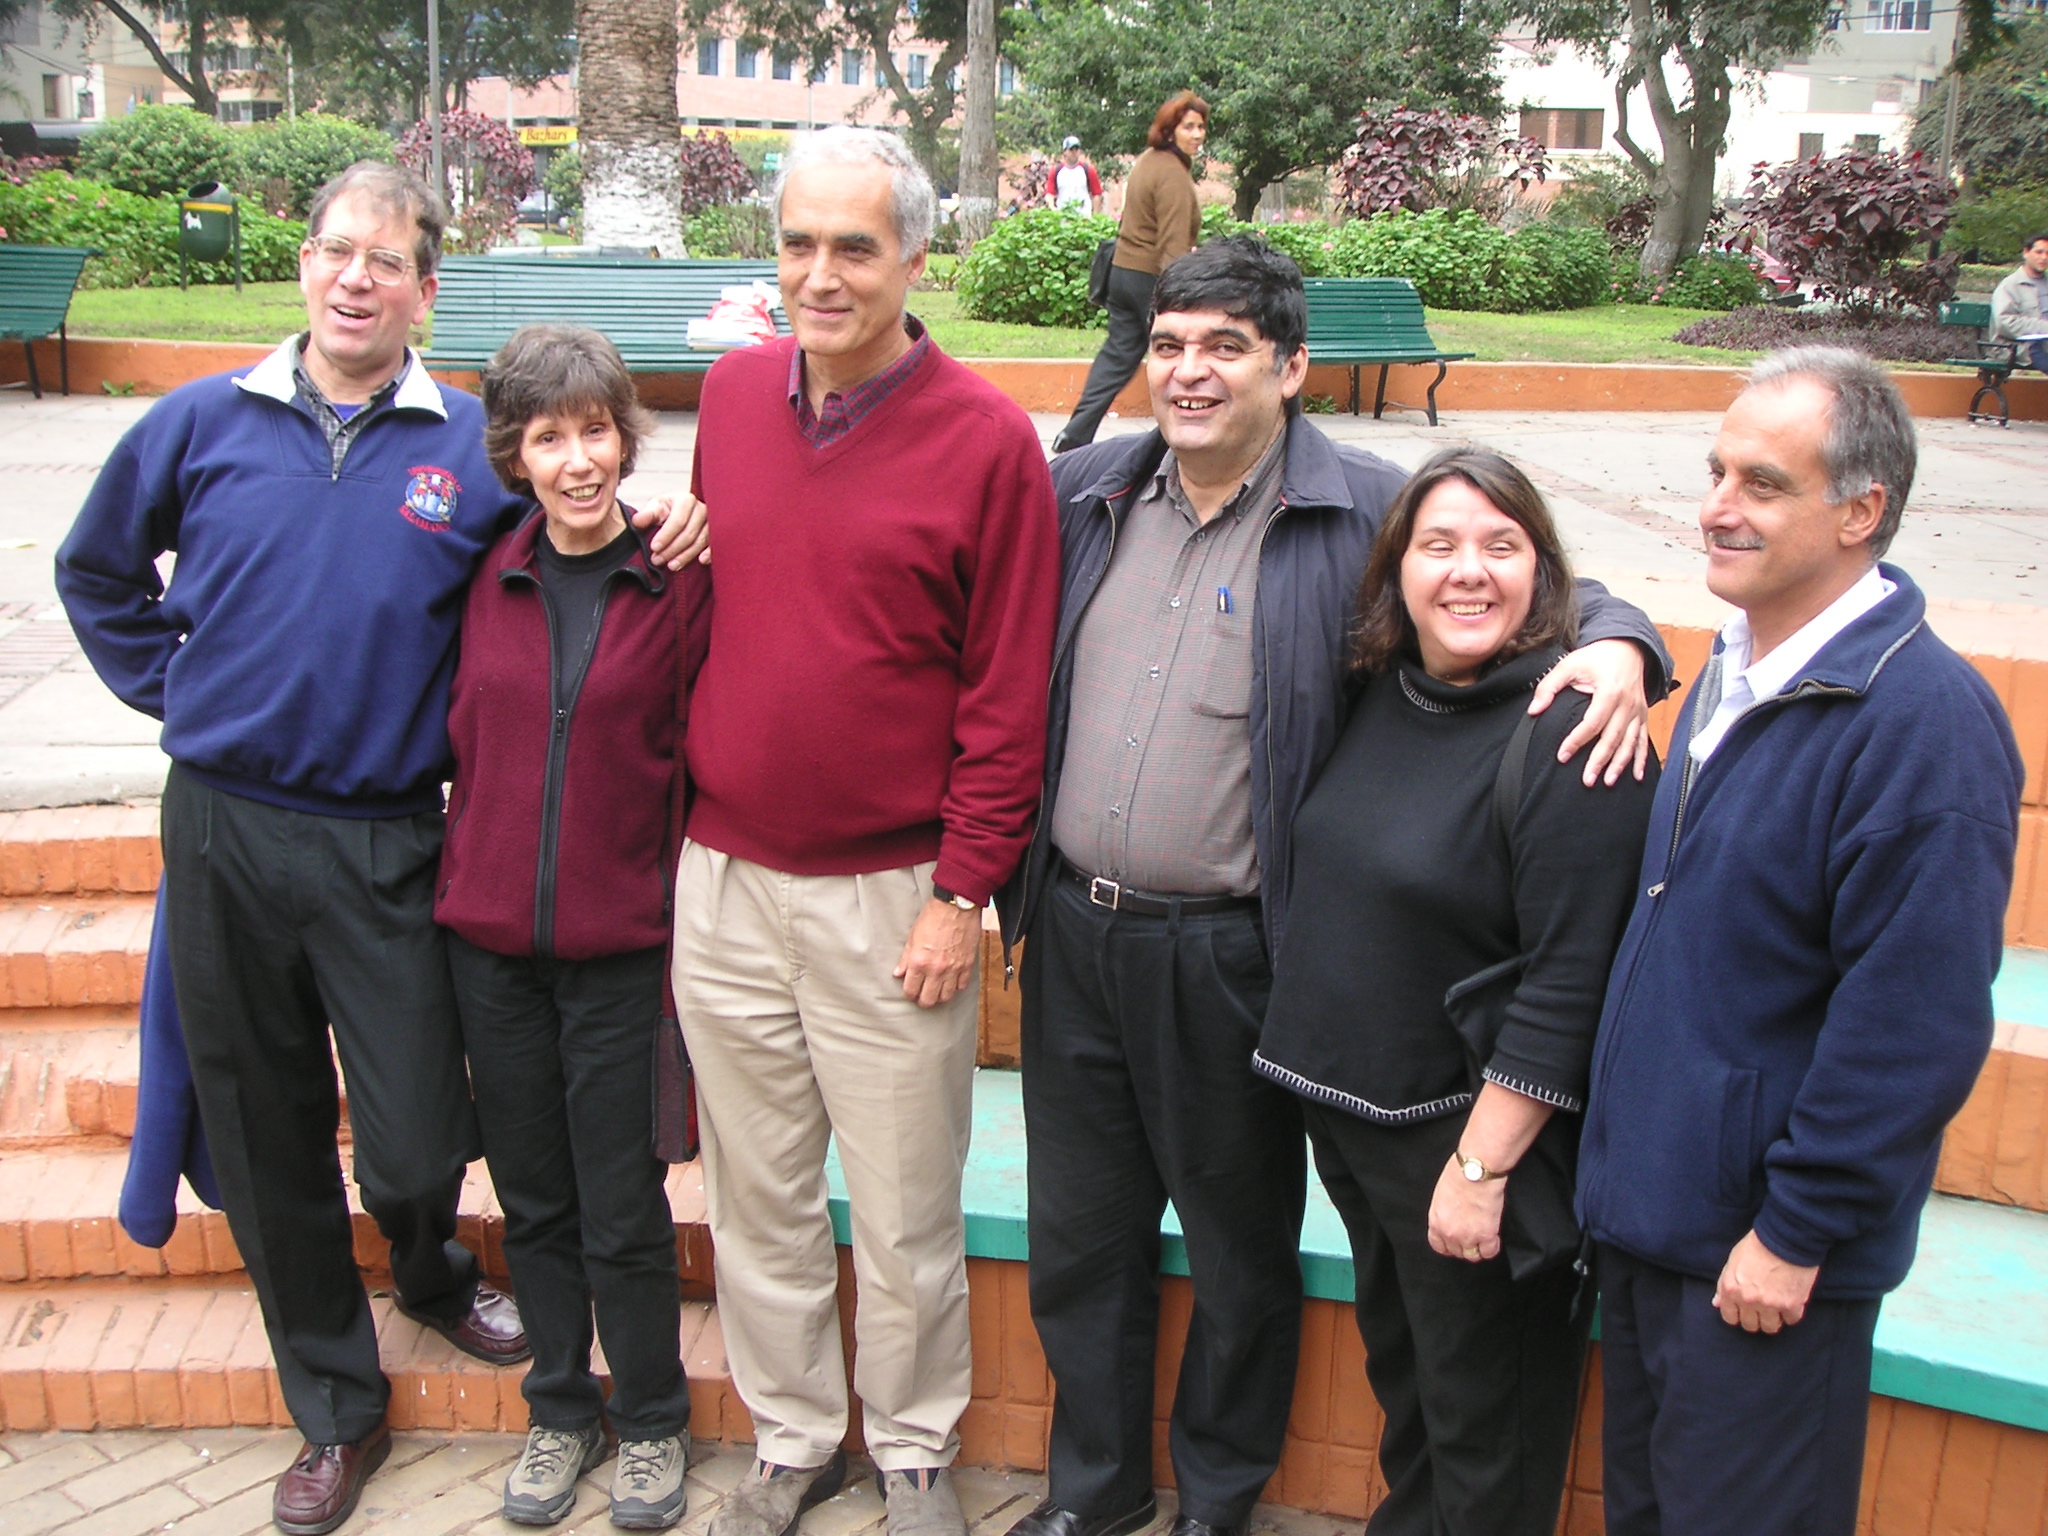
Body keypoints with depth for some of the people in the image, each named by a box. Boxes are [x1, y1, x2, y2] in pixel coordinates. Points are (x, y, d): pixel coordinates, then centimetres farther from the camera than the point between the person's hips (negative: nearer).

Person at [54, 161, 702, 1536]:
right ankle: (335, 1407, 30)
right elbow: (98, 571, 18)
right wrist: (174, 685, 7)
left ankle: (431, 1271, 39)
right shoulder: (202, 424, 4)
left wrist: (659, 536, -11)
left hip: (387, 848, -1)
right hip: (224, 834, 2)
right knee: (268, 1140, 11)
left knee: (417, 1135, 1)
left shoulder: (473, 447, 0)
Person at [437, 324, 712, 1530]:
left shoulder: (682, 583, -8)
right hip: (491, 941, 4)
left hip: (621, 944, -3)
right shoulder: (491, 583, 3)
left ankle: (651, 1424, 28)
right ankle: (561, 1412, 35)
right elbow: (467, 743, 12)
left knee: (624, 1212, 5)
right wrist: (473, 876, 9)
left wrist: (682, 903, -9)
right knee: (533, 1200, 16)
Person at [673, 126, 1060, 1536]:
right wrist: (688, 813, 13)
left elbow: (1009, 693, -8)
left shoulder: (986, 439, -10)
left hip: (889, 894, -4)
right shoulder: (730, 396, 5)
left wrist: (962, 892, -10)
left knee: (905, 1213, 10)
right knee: (756, 1195, 16)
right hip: (724, 877, 5)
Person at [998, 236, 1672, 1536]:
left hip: (1229, 954, -4)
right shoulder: (1085, 493, 4)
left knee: (1242, 1253, 15)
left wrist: (1619, 645, -23)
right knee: (1079, 1235, 19)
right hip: (1071, 931, 4)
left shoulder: (1368, 513, -8)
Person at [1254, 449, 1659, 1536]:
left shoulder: (1568, 736, -21)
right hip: (1349, 1110, 8)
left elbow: (1570, 986, -23)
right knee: (1398, 1368, 28)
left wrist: (1483, 1164, -21)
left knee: (1482, 1419, 13)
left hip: (1476, 1135, -7)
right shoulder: (1383, 691, 2)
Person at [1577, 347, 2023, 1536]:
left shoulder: (1925, 716, -21)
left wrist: (1797, 1233, -19)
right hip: (1649, 1210, 8)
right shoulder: (1738, 667, 6)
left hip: (1767, 1254, -8)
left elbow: (1917, 1025, -23)